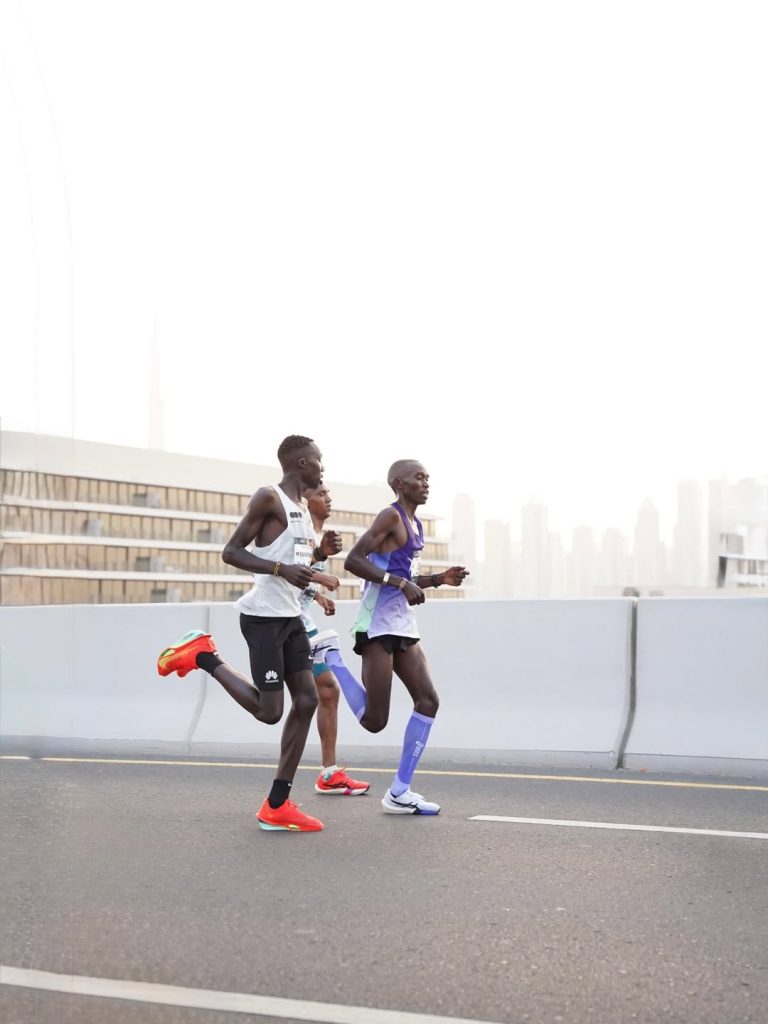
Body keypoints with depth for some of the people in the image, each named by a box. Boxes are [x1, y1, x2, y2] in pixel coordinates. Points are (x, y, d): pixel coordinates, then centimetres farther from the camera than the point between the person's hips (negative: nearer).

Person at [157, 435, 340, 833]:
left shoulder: (302, 508, 17)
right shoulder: (268, 498, -11)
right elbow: (231, 552, -15)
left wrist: (321, 553, 7)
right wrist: (282, 569, -25)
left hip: (290, 616, 9)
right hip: (263, 616, -9)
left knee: (306, 700, 1)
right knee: (269, 712, -6)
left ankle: (277, 807, 6)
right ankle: (202, 655, 12)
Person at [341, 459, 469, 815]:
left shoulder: (416, 524, 18)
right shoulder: (391, 516, -11)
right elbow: (353, 560, -20)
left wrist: (440, 579, 12)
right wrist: (400, 582, -24)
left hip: (402, 623, 9)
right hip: (378, 623, -9)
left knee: (427, 700, 2)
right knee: (375, 720, -8)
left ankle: (399, 793, 7)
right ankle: (330, 662, 13)